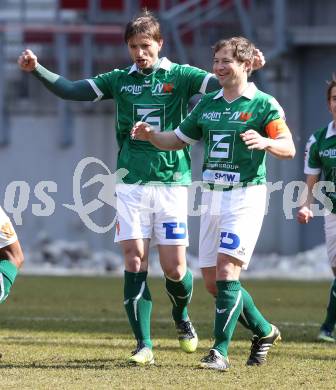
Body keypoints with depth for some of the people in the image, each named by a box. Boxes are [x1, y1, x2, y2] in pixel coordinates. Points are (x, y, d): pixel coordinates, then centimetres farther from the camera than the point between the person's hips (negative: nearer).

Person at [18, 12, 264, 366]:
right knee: (135, 261, -6)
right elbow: (70, 90, 10)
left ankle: (181, 318, 30)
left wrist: (248, 68, -28)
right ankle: (143, 344, -2)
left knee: (174, 267, -2)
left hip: (171, 181, -2)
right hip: (131, 183, 2)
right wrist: (36, 69, -3)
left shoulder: (179, 76, 2)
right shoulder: (119, 80, 9)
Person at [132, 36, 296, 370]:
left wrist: (265, 142, -28)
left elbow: (289, 149, -8)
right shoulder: (207, 104, 14)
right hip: (212, 196, 7)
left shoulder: (263, 104, -4)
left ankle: (220, 351, -16)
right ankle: (264, 331, 25)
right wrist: (151, 135, 3)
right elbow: (178, 139, 22)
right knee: (212, 280, 6)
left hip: (246, 195, -7)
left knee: (226, 270, -17)